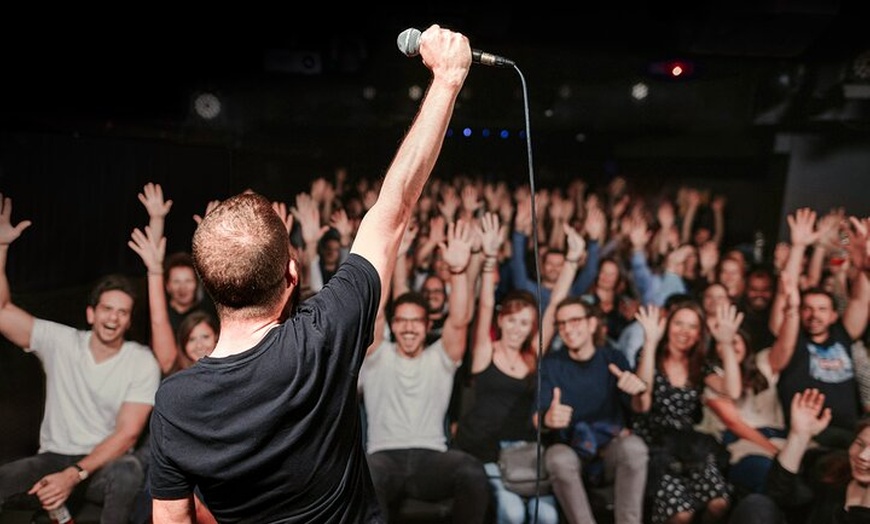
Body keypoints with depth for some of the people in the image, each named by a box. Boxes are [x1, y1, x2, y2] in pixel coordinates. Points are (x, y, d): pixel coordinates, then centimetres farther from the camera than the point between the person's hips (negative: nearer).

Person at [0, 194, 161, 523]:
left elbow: (127, 435, -15)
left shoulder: (142, 362, -10)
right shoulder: (60, 341, -1)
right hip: (54, 459, 2)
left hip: (104, 465, -1)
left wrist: (75, 474, -27)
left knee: (129, 471, -36)